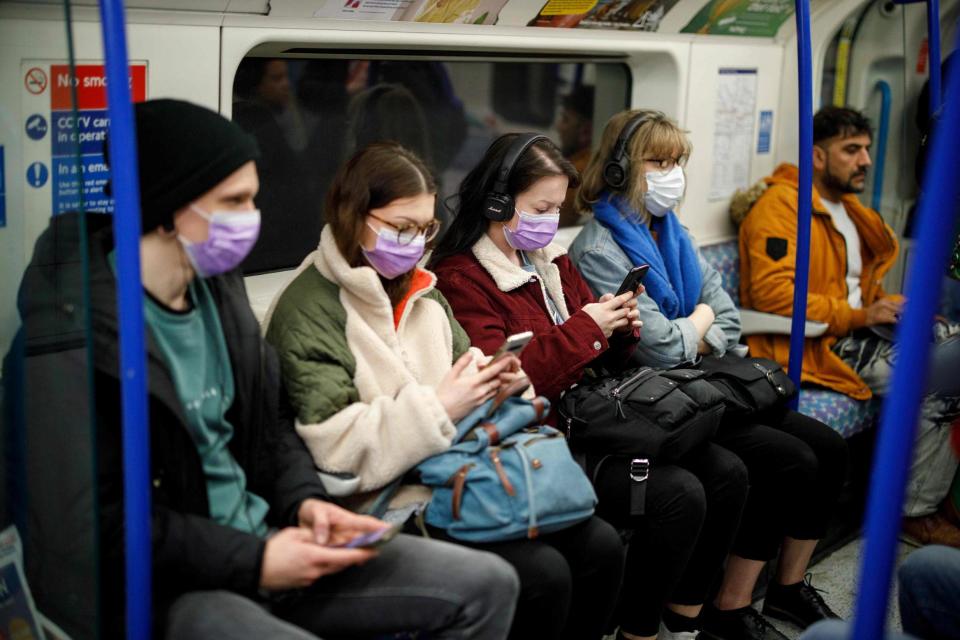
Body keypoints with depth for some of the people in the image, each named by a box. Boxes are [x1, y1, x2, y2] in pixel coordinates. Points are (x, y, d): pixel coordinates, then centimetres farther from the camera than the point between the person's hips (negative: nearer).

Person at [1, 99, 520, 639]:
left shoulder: (218, 288, 6)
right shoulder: (79, 332, -19)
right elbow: (101, 525, -19)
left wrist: (304, 499, -1)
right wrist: (252, 563, -18)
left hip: (261, 540, 8)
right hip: (161, 592, -8)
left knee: (487, 584, 3)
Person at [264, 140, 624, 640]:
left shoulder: (421, 292, 15)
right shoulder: (308, 313, -12)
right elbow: (330, 448, -21)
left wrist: (490, 380, -3)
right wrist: (438, 407, -22)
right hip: (386, 510, -8)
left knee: (601, 547, -4)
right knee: (541, 575, -21)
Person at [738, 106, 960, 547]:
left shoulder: (849, 208, 20)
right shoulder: (781, 205, -9)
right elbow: (771, 292, -21)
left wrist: (885, 306, 7)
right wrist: (859, 316, -18)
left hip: (859, 327, 9)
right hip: (814, 344, -9)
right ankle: (917, 511, -5)